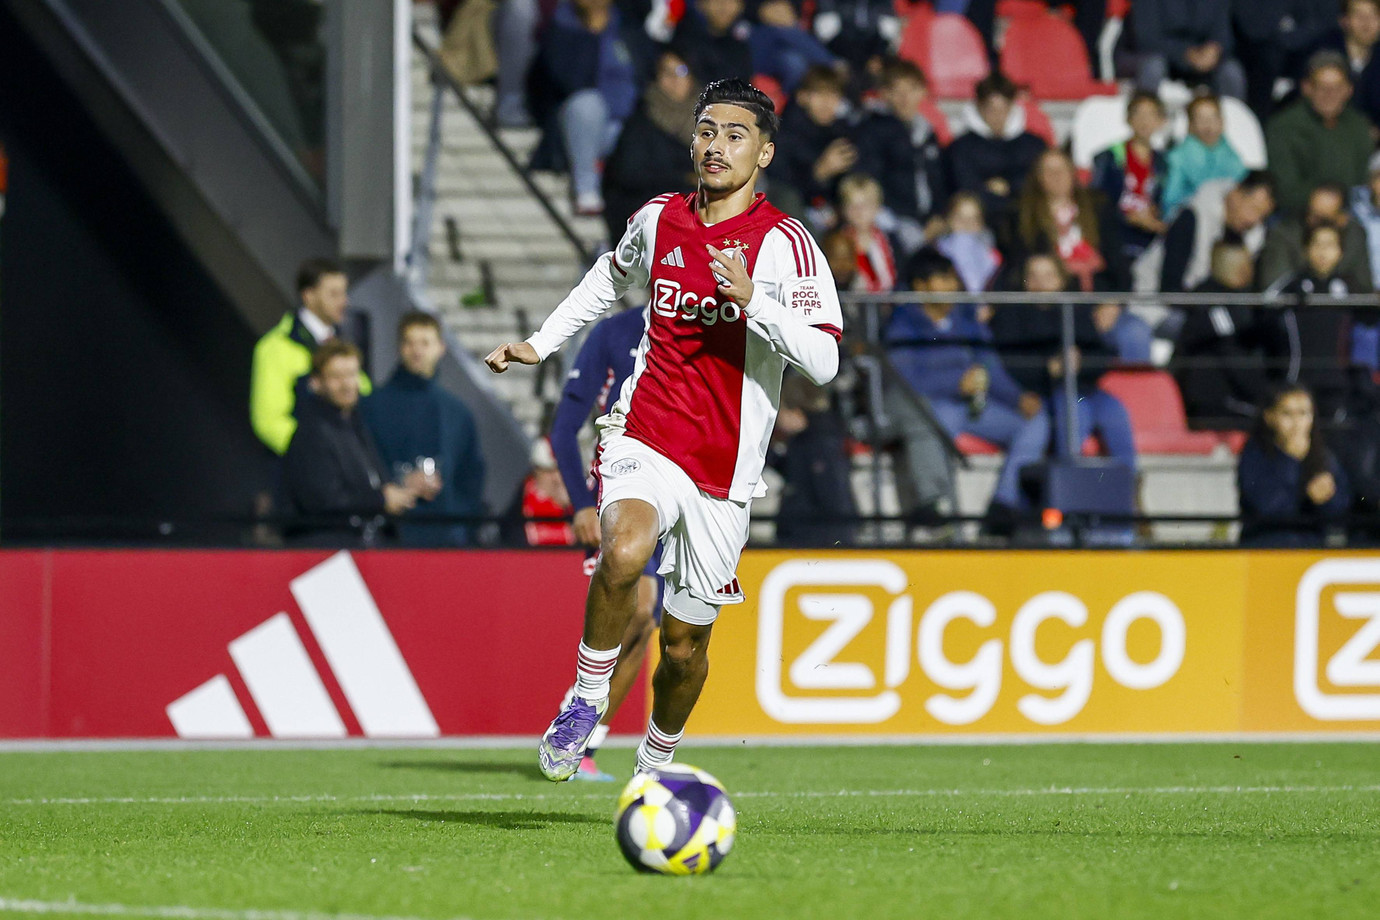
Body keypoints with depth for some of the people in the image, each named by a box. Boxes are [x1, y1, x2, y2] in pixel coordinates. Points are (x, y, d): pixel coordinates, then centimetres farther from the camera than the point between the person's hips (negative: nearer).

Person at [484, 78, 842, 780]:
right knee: (624, 551, -33)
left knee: (685, 645, 8)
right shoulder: (660, 220, 6)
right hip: (645, 437, 1)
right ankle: (587, 697, -12)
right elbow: (613, 275, 30)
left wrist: (752, 300, -27)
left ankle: (656, 761, 36)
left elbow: (823, 362, -16)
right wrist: (540, 344, 27)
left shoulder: (785, 244, -7)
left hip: (724, 470, -1)